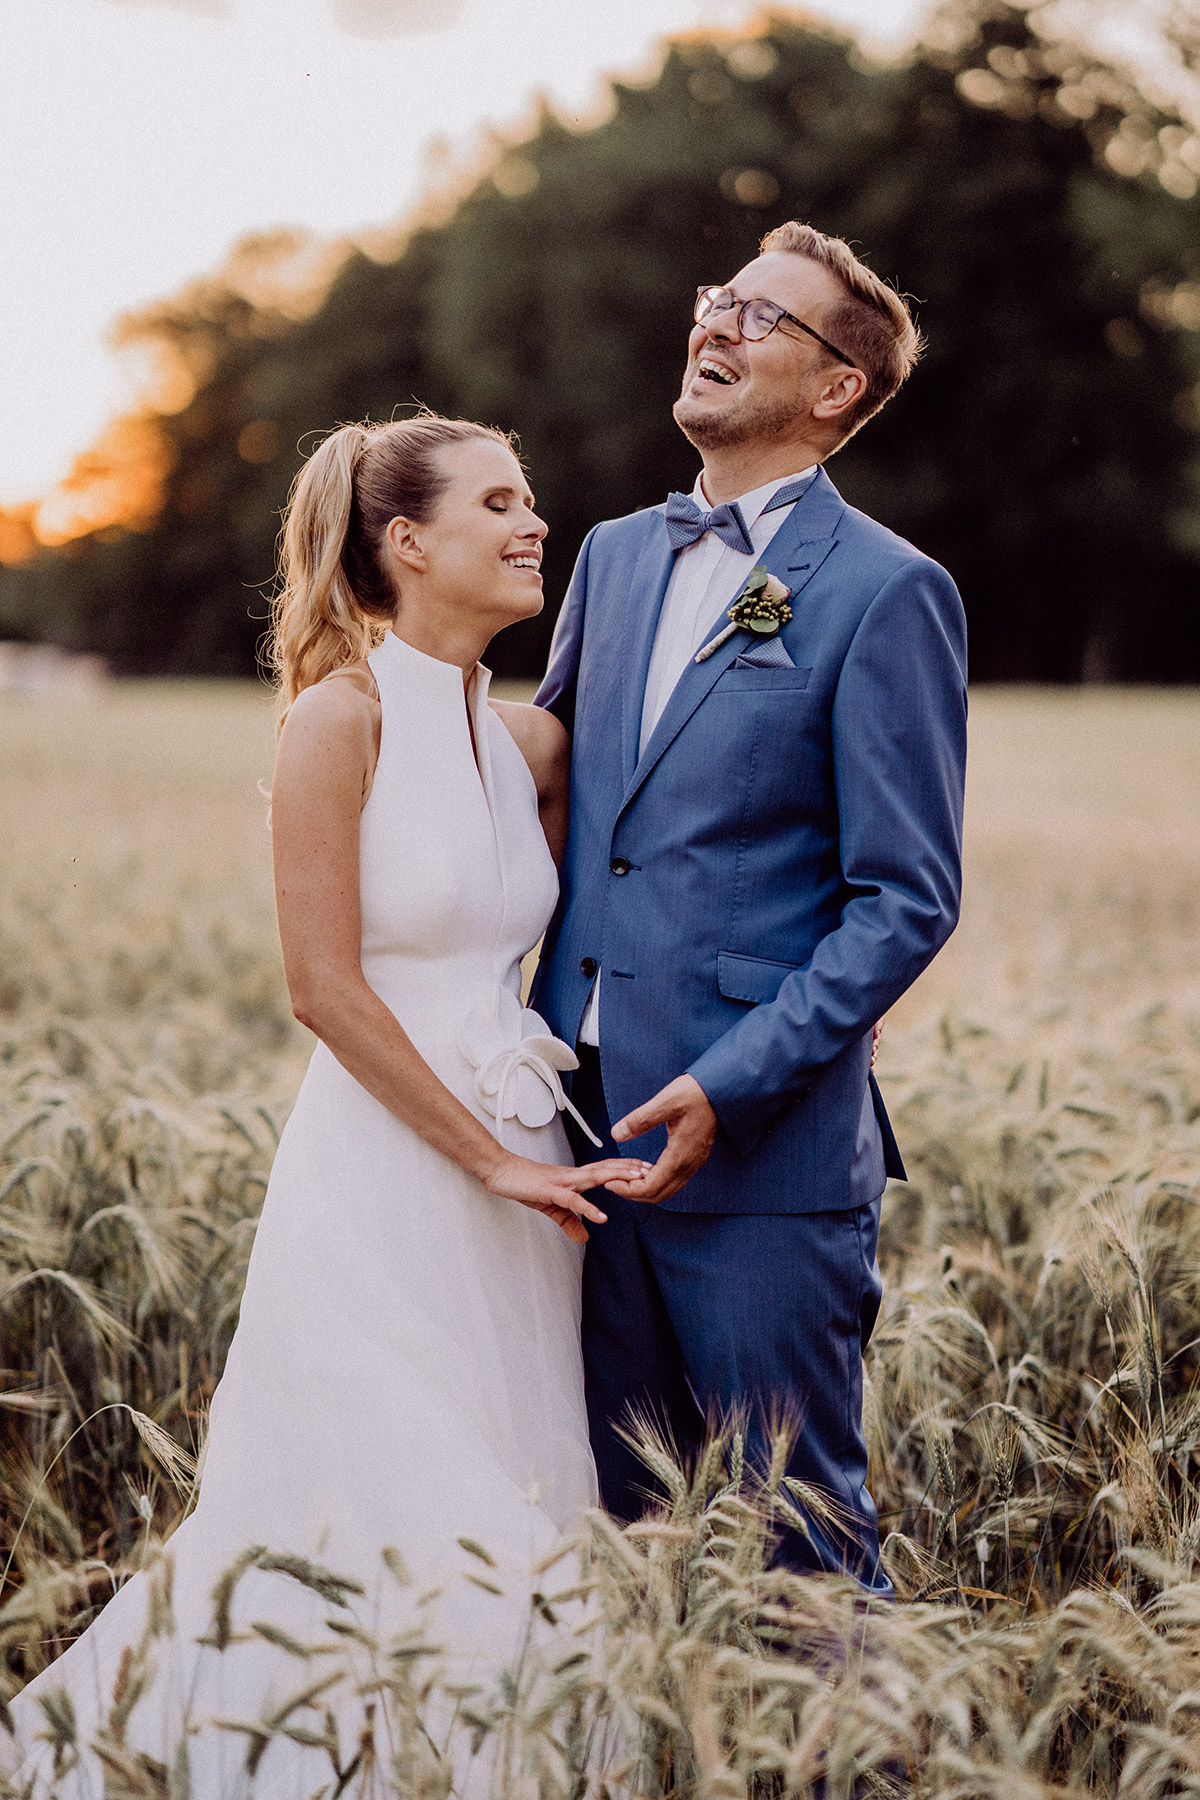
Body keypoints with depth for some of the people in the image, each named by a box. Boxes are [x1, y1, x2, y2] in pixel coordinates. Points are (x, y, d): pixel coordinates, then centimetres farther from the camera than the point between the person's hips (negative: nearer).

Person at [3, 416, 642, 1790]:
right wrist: (491, 1159, -12)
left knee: (514, 1525, 12)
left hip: (521, 1179, 7)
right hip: (384, 1176, -6)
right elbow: (324, 985, -14)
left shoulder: (534, 745, 9)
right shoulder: (343, 714, -10)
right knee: (386, 1540, 1)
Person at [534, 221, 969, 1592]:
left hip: (768, 1146, -6)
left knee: (796, 1529, 5)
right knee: (621, 1516, 14)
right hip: (588, 1127, 6)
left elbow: (909, 900, -10)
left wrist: (731, 1088, -18)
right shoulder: (615, 555, 14)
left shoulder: (887, 593, -7)